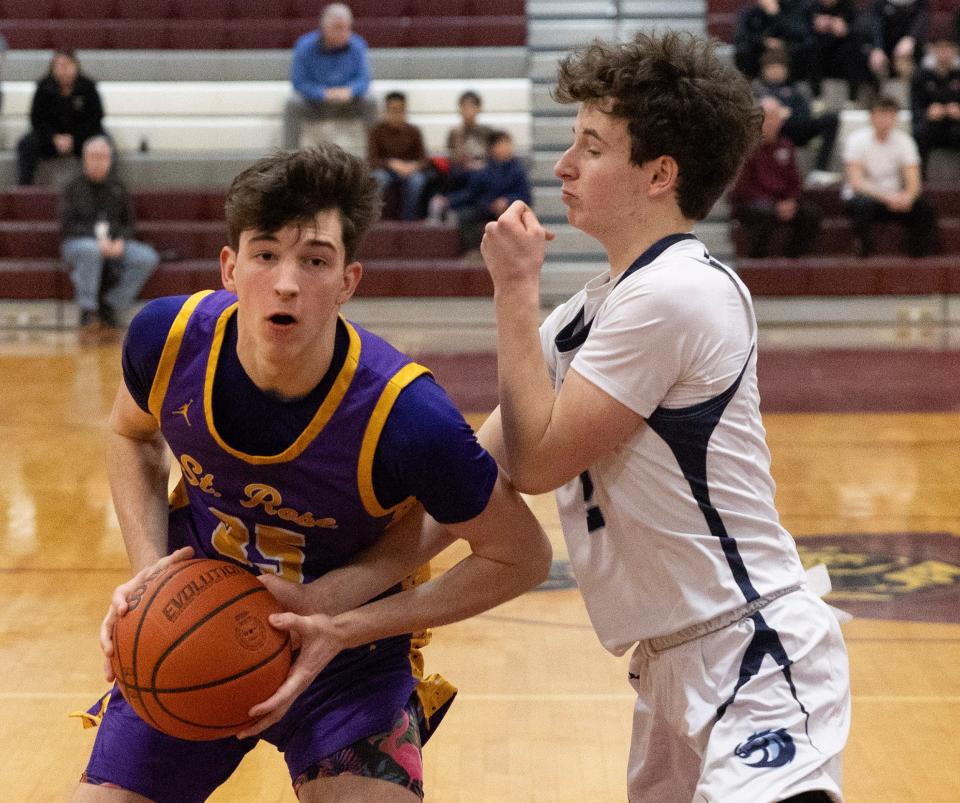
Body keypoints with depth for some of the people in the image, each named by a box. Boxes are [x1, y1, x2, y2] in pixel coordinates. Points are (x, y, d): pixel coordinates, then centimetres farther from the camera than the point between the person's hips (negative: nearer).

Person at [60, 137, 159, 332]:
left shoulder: (117, 188, 14)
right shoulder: (74, 188, 4)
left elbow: (130, 224, 13)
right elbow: (67, 227, -6)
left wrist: (121, 241, -11)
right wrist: (97, 240, -20)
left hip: (115, 245, 4)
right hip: (78, 244, -3)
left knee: (148, 258, -25)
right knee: (90, 250, -41)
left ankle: (111, 307, -13)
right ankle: (88, 310, -28)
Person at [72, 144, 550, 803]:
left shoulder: (406, 416, -30)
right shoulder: (168, 339, -20)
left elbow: (522, 558, -16)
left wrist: (344, 630, -21)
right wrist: (149, 568, -11)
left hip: (349, 653, -3)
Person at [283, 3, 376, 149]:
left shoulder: (356, 46, -8)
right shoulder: (306, 46, -13)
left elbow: (363, 80, -10)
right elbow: (298, 82, -14)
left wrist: (349, 91, -34)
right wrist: (324, 93, -30)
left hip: (346, 103, 1)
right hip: (313, 103, -1)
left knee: (370, 103, -25)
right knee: (293, 105, -31)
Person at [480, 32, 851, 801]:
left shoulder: (673, 292, -18)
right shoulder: (602, 307, 12)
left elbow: (536, 459, -16)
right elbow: (486, 465, 12)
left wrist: (515, 289, -10)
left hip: (753, 657, -10)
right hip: (676, 665, 10)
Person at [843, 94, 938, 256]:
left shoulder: (904, 140, -4)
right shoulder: (857, 139, -14)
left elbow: (914, 182, -10)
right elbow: (856, 182, -22)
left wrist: (908, 197, -35)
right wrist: (886, 197, -38)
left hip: (894, 197, 3)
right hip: (865, 195, -3)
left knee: (925, 207, -23)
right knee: (864, 204, -38)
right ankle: (863, 251, -17)